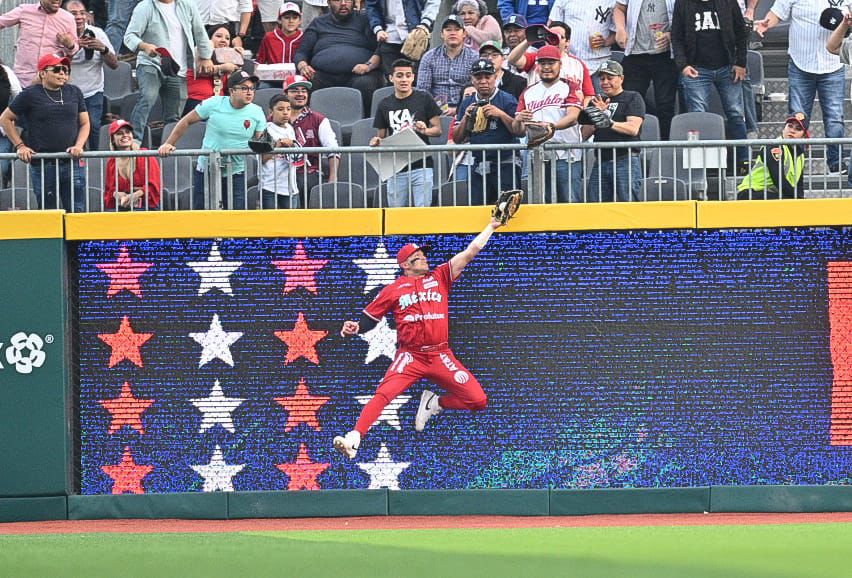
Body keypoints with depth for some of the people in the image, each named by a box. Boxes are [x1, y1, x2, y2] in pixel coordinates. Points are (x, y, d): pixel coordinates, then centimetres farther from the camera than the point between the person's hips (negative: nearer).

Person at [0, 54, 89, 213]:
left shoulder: (74, 92, 10)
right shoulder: (30, 95, 0)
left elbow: (84, 123, 15)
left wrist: (78, 145, -2)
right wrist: (20, 145, 1)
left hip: (72, 163, 2)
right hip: (42, 164, -2)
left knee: (77, 211, -3)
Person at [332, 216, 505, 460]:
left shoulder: (440, 277, 12)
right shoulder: (393, 290, 8)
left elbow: (470, 252, 12)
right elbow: (370, 318, 11)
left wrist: (491, 226, 11)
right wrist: (355, 328, -11)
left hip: (441, 356, 3)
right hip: (410, 356, -3)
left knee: (478, 400, -7)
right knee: (383, 394, -28)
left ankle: (434, 403, 17)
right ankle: (353, 439, -34)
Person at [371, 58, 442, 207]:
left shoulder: (424, 99, 3)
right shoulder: (385, 105, 12)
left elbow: (437, 129, 4)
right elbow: (382, 136, 17)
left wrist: (425, 130, -17)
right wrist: (377, 142, -6)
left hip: (421, 165, -3)